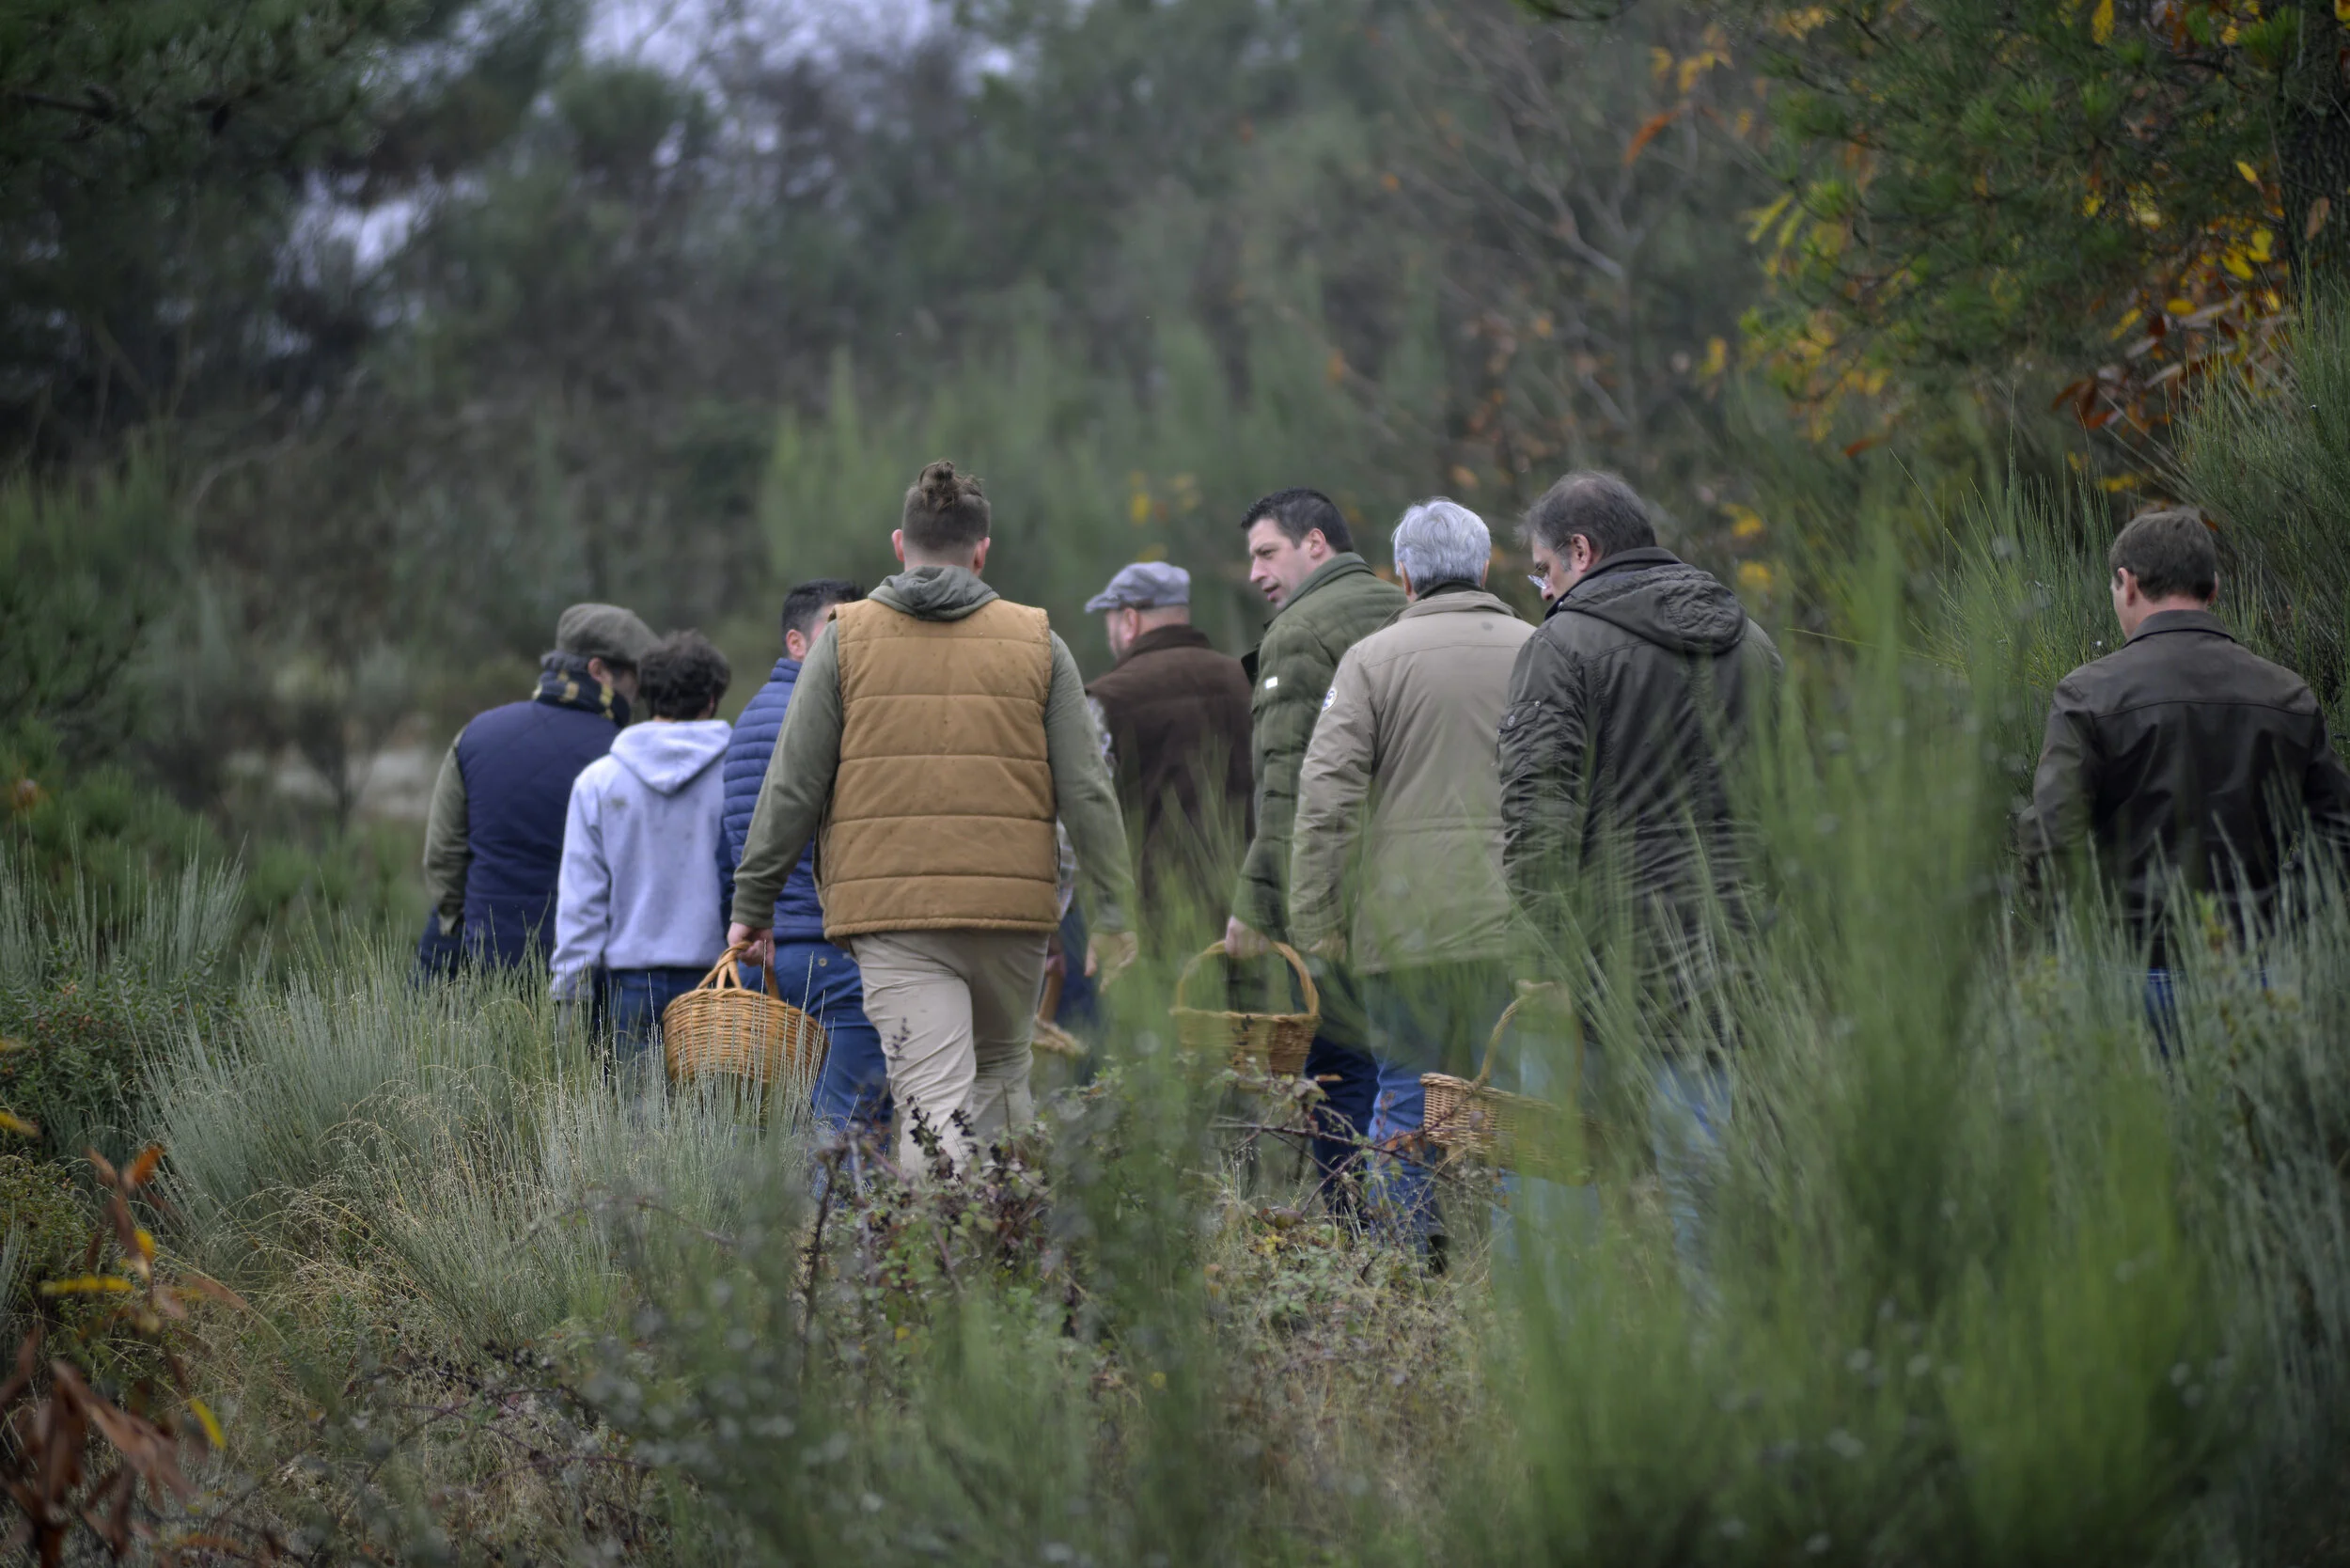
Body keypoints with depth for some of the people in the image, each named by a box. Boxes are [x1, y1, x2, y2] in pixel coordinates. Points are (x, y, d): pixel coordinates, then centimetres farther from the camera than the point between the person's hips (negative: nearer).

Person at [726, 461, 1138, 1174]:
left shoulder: (846, 639, 4)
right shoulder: (1037, 644, 7)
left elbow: (792, 787, 2)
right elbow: (1086, 791, 4)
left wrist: (753, 903, 9)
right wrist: (1110, 914, 9)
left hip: (890, 910, -2)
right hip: (1011, 907, 2)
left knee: (933, 1103, -7)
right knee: (1003, 1076, 19)